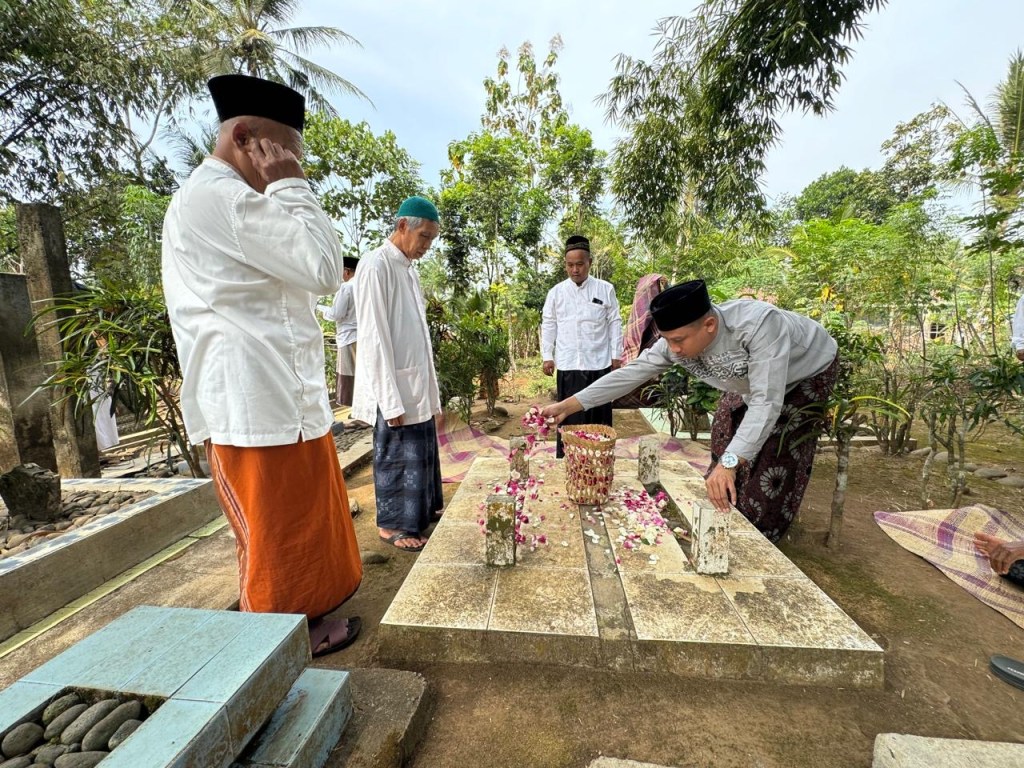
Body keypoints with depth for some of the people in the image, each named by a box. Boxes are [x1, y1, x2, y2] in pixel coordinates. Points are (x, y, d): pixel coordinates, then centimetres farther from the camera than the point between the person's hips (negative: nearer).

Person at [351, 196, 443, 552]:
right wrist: (392, 400, -18)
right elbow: (375, 338, -16)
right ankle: (392, 525, 21)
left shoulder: (409, 268, 14)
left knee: (422, 454, 16)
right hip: (394, 390, -8)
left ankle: (423, 511, 33)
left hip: (419, 386, 8)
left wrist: (434, 399, 15)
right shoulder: (376, 266, -11)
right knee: (396, 457, 4)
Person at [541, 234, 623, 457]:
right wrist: (547, 356, 4)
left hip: (599, 363, 0)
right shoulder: (556, 292, 4)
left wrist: (616, 354, 3)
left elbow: (614, 323, 5)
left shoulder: (605, 289, 1)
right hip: (567, 364, 1)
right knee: (569, 413, 6)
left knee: (598, 414, 7)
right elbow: (548, 325, 8)